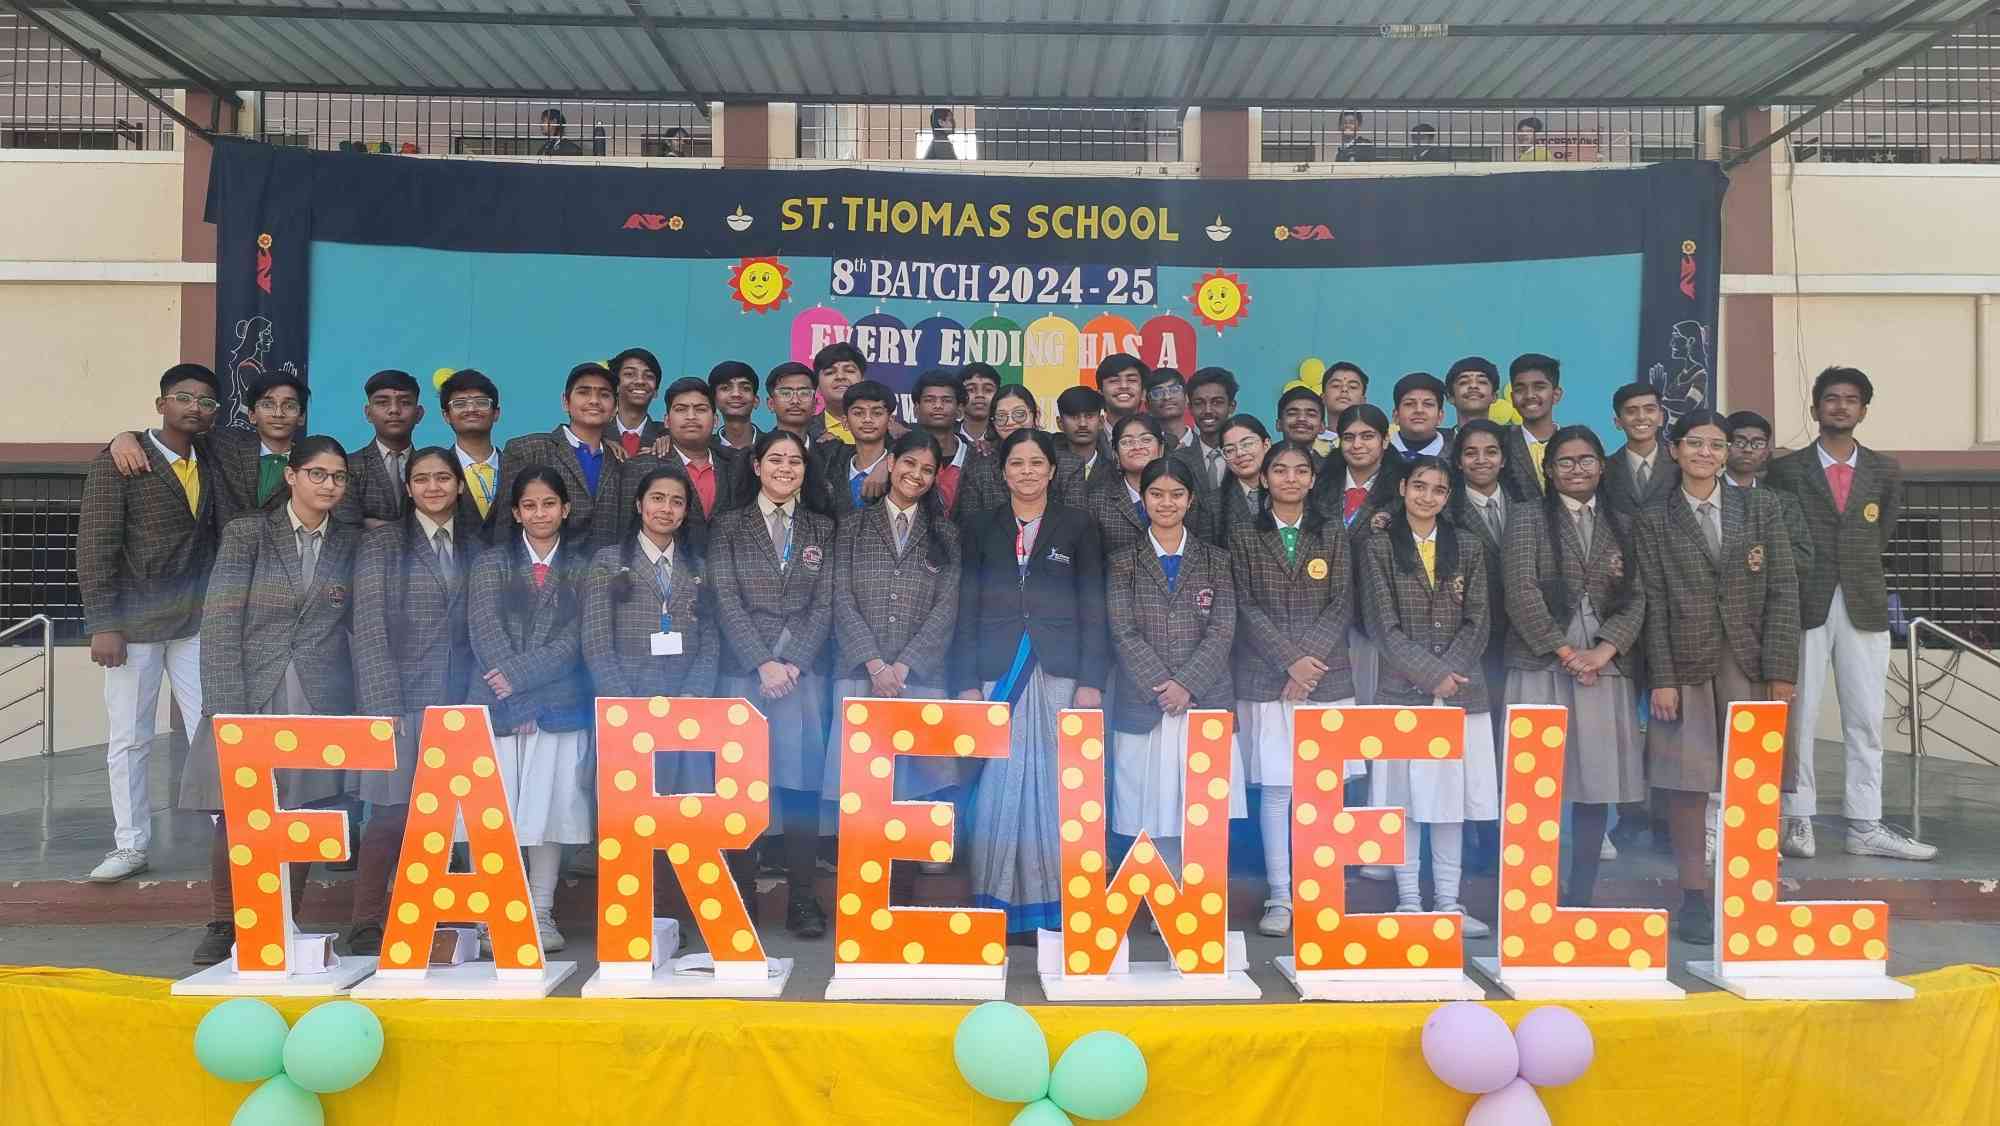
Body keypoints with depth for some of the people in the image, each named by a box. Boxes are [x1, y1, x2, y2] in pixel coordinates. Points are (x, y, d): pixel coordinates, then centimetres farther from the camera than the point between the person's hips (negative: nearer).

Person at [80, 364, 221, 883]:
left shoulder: (212, 466, 9)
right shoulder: (119, 461, -5)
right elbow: (95, 545, -8)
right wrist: (102, 624, -13)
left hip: (198, 624, 3)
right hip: (135, 624, -3)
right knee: (128, 741, 6)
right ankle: (130, 846, 16)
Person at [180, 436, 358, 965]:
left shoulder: (353, 542, 9)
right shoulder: (247, 532, 1)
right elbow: (221, 620, -4)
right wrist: (228, 706, -11)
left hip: (320, 701, 2)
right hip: (249, 693, -2)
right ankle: (224, 925, 14)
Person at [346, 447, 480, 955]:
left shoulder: (475, 549, 13)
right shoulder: (380, 543, 2)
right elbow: (369, 627, -5)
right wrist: (385, 704, -12)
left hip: (455, 703, 3)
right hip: (399, 698, -3)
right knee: (392, 812, -6)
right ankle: (367, 926, 5)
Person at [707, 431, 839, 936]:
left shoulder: (822, 528, 13)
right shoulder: (729, 526, 9)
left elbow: (825, 604, 6)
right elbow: (727, 600, 0)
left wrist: (793, 663, -6)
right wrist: (764, 663, -10)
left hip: (805, 669, 1)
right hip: (743, 668, -1)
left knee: (802, 780, -3)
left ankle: (801, 897, 2)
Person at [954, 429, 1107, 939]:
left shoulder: (1078, 527, 9)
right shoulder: (980, 529, 12)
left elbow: (1093, 609, 5)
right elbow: (967, 610, 9)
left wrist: (1091, 681, -4)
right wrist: (967, 683, 0)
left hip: (1060, 672, -1)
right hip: (998, 672, 1)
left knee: (1055, 785, -3)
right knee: (999, 784, -3)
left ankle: (1054, 905, 5)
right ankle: (1000, 905, 4)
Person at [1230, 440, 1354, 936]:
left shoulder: (1332, 535, 11)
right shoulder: (1243, 535, 6)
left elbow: (1342, 604, 4)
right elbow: (1245, 606, -1)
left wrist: (1310, 658, -9)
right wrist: (1289, 660, -10)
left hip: (1327, 675, 1)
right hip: (1265, 678, -1)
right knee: (1275, 786, -1)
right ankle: (1279, 898, 6)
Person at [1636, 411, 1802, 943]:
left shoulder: (1761, 506, 8)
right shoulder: (1653, 523, 6)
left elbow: (1783, 591, 3)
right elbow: (1655, 606, 1)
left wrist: (1780, 670, -4)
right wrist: (1661, 679, -6)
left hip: (1752, 665, 1)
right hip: (1687, 667, -1)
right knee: (1685, 787, 1)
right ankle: (1693, 898, 12)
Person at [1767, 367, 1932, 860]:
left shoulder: (1885, 471, 10)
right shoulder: (1787, 469, 2)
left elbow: (1882, 532, 17)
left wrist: (1859, 572, 12)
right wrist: (1797, 579, 4)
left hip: (1866, 606, 3)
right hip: (1804, 604, -3)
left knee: (1865, 721, 5)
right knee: (1798, 717, 0)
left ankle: (1865, 827, 11)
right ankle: (1797, 820, 7)